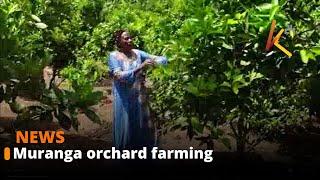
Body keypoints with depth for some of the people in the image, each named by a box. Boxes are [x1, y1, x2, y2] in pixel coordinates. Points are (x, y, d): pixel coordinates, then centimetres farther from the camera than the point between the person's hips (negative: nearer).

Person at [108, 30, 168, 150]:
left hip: (140, 99, 4)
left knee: (144, 129, 11)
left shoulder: (137, 53, 5)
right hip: (125, 101, -4)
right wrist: (140, 67, -29)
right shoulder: (114, 56, -8)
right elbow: (119, 76, -21)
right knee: (126, 129, 4)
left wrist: (162, 60, -24)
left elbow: (155, 58, 0)